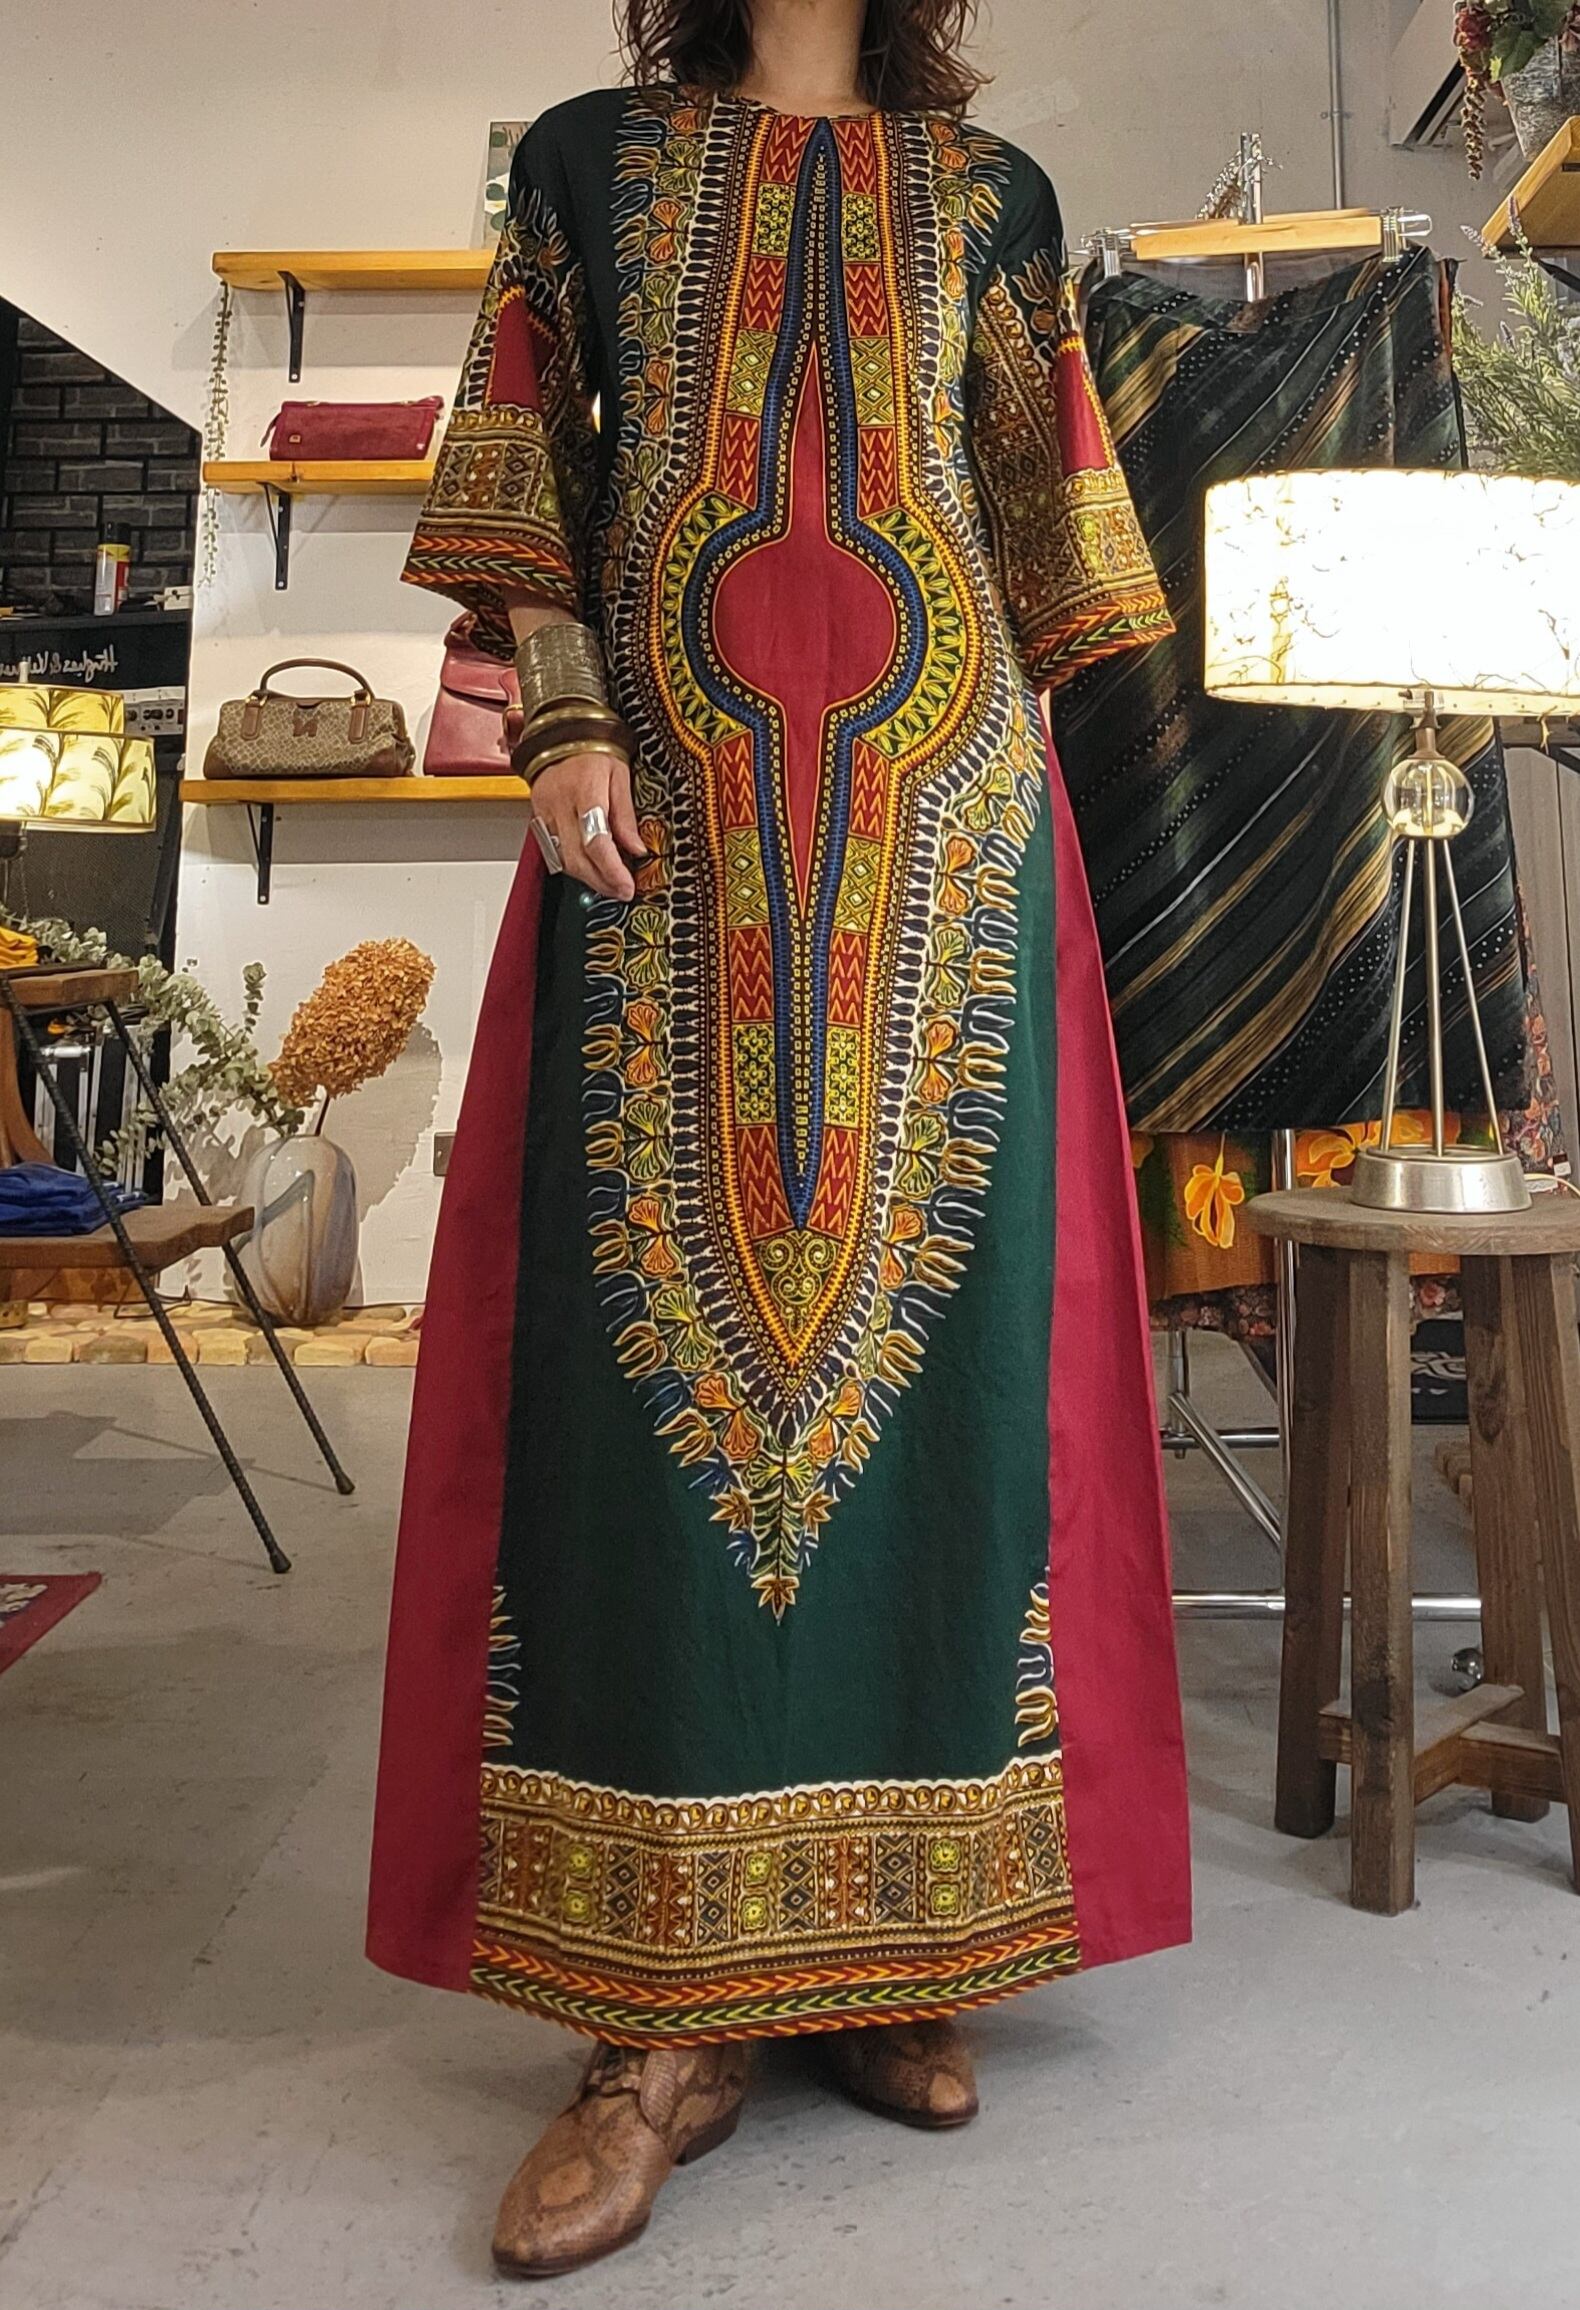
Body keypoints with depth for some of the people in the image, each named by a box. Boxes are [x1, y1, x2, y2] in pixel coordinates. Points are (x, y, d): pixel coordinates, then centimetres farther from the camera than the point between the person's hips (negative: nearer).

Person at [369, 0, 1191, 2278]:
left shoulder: (987, 193, 19)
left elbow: (1047, 524, 17)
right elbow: (527, 484, 11)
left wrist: (1030, 792, 8)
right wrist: (565, 724, -5)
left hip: (938, 810, 1)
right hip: (671, 807, 0)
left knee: (922, 1320, -4)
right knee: (658, 1330, -9)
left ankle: (896, 1942, 6)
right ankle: (673, 2010, -4)